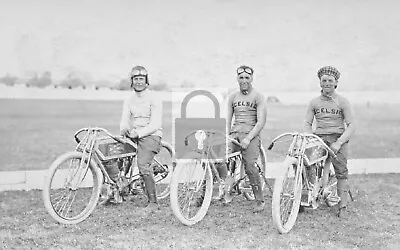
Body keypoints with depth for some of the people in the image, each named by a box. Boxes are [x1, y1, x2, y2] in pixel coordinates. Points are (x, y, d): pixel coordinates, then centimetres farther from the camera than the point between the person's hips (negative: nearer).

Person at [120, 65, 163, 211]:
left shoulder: (153, 99, -6)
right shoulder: (129, 100, 12)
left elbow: (155, 125, -14)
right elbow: (124, 120, 7)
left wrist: (138, 133, -25)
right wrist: (124, 129, -17)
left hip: (150, 136, -7)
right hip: (133, 136, 7)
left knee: (143, 165, -24)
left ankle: (153, 202, -17)